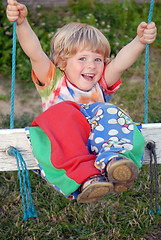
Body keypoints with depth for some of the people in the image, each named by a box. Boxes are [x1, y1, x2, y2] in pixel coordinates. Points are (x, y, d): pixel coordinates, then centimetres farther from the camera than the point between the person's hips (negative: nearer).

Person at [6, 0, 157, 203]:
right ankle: (85, 179, -48)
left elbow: (121, 62, -3)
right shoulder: (54, 82, 11)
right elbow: (35, 53, -6)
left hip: (96, 146, 2)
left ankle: (113, 160, -52)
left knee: (107, 113, -23)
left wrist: (139, 42, -21)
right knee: (61, 115, -30)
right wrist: (22, 24, -22)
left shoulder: (101, 85, 17)